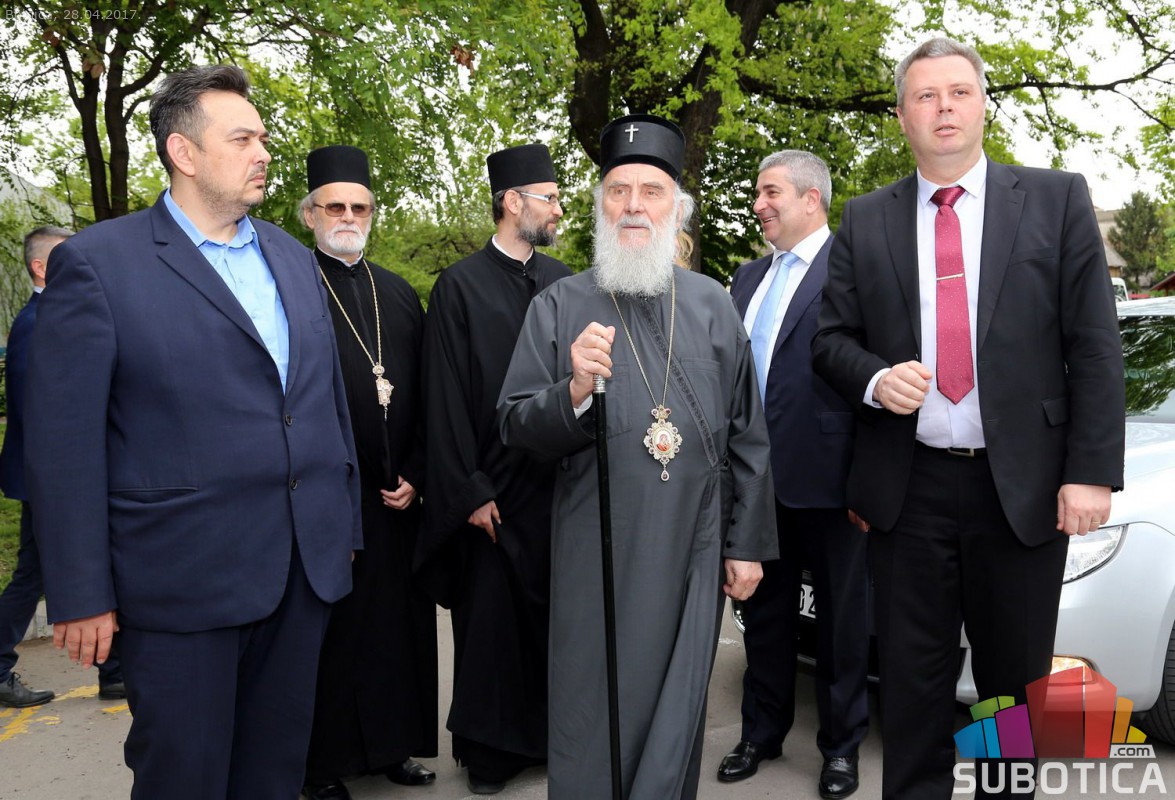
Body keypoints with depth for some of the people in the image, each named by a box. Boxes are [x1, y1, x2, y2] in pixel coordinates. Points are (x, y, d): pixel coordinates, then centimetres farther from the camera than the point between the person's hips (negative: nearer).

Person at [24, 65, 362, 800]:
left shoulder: (294, 258, 11)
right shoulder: (97, 263, -7)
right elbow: (63, 441, -8)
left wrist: (347, 524, 13)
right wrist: (80, 596, -9)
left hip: (307, 567, 5)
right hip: (185, 580, -5)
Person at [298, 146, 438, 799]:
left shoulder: (400, 295, 13)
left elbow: (425, 398, 12)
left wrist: (415, 477, 2)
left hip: (396, 499, 5)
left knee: (398, 621, 12)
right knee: (330, 630, 6)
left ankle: (390, 746, 29)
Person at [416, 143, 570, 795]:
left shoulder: (559, 279, 8)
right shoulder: (459, 287, -7)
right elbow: (447, 400, -9)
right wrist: (470, 493, -11)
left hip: (559, 481, 5)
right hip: (495, 490, -4)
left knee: (557, 612, 12)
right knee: (490, 620, 7)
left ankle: (552, 733, 31)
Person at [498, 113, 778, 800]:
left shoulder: (712, 304, 5)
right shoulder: (559, 306, 0)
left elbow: (747, 434, 7)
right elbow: (516, 429, -2)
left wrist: (748, 544, 7)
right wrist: (575, 391, -22)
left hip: (694, 549, 2)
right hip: (596, 549, -1)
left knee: (677, 710, 13)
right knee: (595, 714, 8)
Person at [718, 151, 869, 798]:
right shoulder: (748, 278, 14)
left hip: (825, 476, -6)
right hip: (756, 477, 7)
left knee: (840, 618, 10)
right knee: (764, 611, 18)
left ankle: (842, 745, 27)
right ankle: (762, 732, 35)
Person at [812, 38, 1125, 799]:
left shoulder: (1057, 200, 2)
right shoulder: (866, 221, 6)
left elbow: (1095, 346, -2)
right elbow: (831, 338, 8)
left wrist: (1092, 472, -9)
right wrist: (875, 379, -14)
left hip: (1023, 487, -1)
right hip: (907, 487, 1)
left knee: (1018, 675, 14)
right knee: (913, 677, 12)